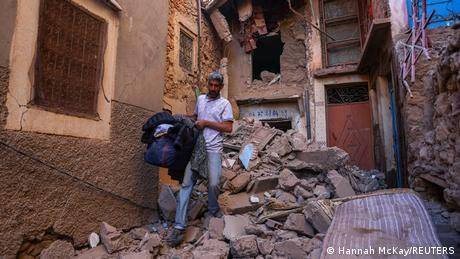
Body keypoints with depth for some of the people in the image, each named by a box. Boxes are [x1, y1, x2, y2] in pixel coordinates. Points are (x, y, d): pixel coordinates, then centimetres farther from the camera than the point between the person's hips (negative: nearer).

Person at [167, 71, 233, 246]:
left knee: (213, 184, -13)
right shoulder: (200, 98, 17)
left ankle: (214, 209, 20)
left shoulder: (225, 104, 3)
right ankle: (179, 226, -4)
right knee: (186, 183, -6)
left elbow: (228, 127, -6)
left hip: (213, 149, -3)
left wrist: (206, 123, -9)